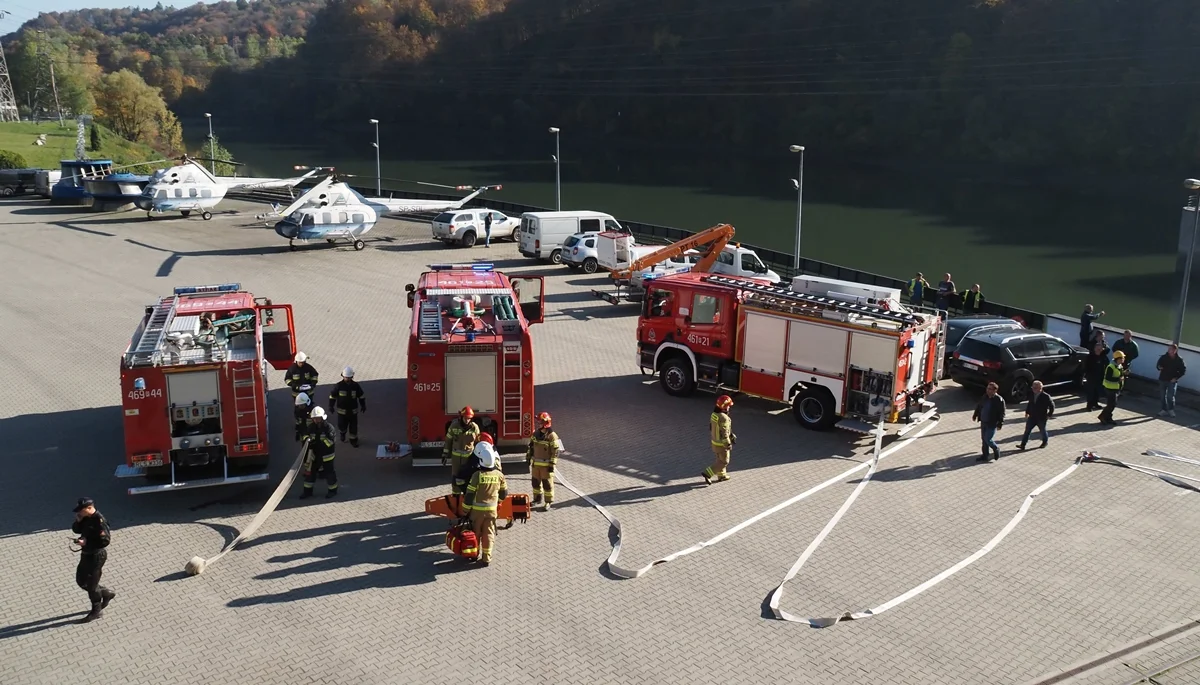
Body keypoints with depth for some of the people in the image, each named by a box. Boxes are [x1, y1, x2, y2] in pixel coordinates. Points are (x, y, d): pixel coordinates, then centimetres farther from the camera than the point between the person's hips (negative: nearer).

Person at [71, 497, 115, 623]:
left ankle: (96, 611, 18)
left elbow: (105, 541, -27)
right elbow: (76, 530, 14)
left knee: (91, 584, 2)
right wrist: (78, 521, -5)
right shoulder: (86, 518, 2)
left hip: (96, 555, -9)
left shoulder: (99, 520, -24)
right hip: (86, 554, 9)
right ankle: (106, 594, 34)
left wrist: (86, 542, -27)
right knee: (81, 580, 19)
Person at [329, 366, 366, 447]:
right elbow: (332, 396, -1)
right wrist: (331, 406, -5)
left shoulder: (356, 386, -4)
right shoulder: (339, 386, -10)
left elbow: (361, 396, 8)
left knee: (353, 426, 7)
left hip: (353, 410, 1)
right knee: (342, 425, 7)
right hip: (342, 410, -1)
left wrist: (363, 406, 7)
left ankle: (353, 440, 25)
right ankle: (342, 433, 41)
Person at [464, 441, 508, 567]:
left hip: (477, 509, -2)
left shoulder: (476, 475, -19)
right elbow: (504, 493, 5)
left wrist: (466, 509, -2)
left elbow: (469, 495, -14)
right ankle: (486, 557, 6)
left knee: (476, 532, 17)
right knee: (488, 534, 8)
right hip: (492, 509, 2)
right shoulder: (499, 475, -8)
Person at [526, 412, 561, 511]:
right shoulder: (536, 433, 3)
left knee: (547, 483, 2)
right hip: (535, 463, 6)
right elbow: (531, 446, 14)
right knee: (536, 482, 15)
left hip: (546, 464, -6)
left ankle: (548, 502, 12)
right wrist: (528, 458, 14)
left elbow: (555, 452, -16)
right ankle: (537, 499, 31)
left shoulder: (552, 436, -17)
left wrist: (552, 465, -17)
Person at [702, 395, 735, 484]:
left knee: (719, 459, 25)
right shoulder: (724, 418, -32)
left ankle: (721, 476, 39)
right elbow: (724, 433, -27)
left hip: (714, 441, 8)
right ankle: (707, 474, 4)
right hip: (721, 444, -8)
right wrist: (728, 444, -15)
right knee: (724, 461, 9)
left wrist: (732, 435, 17)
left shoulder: (714, 414, -3)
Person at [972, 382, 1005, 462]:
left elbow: (1002, 413, -16)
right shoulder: (985, 397, 1)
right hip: (983, 422, 7)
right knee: (984, 439, 14)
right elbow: (979, 406, 16)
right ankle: (984, 456, 27)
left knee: (988, 440, -4)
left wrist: (1000, 424, -17)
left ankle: (996, 449, 25)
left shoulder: (999, 400, -18)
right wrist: (975, 415, 21)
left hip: (992, 424, -7)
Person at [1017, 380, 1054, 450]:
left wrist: (1049, 415, -7)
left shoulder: (1045, 396, -17)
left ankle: (1045, 441, 42)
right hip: (1032, 417, 4)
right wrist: (1027, 412, 8)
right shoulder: (1032, 395, -1)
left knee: (1042, 431, 16)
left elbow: (1052, 406, -8)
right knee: (1027, 430, 0)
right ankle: (1023, 445, 1)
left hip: (1041, 418, -4)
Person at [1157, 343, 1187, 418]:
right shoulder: (1163, 357, -2)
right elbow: (1158, 365, 9)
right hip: (1162, 379, 3)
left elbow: (1183, 370, 0)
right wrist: (1159, 367, -16)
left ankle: (1171, 410, 9)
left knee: (1170, 396, -7)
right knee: (1163, 396, 7)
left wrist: (1176, 377, -9)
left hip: (1172, 381, -3)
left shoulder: (1179, 360, -5)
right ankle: (1164, 410, 17)